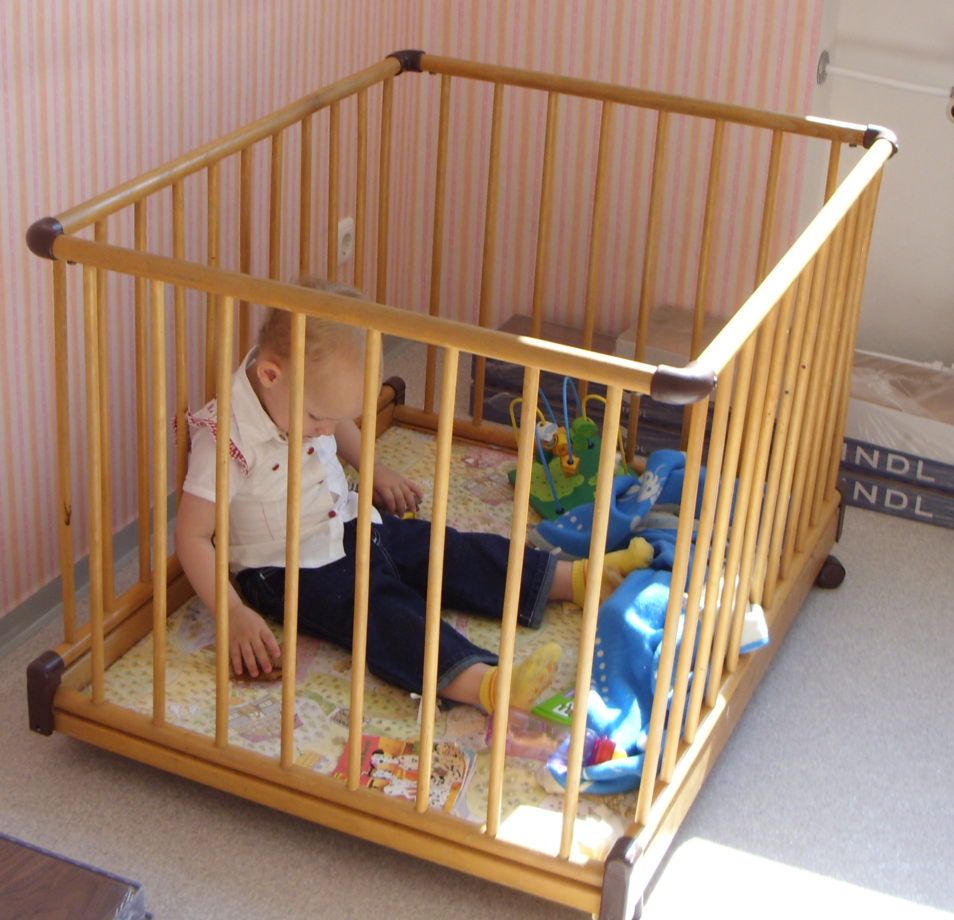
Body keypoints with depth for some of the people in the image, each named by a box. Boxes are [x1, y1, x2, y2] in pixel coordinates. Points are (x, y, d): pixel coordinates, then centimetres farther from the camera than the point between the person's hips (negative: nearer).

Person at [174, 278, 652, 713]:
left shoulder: (304, 395, -5)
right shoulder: (226, 438, -28)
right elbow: (192, 536, -26)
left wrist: (374, 471, 25)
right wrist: (234, 615, -32)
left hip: (347, 528, 8)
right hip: (288, 572, -8)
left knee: (448, 553, 1)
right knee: (380, 611, -30)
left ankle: (577, 578, 4)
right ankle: (483, 684, -51)